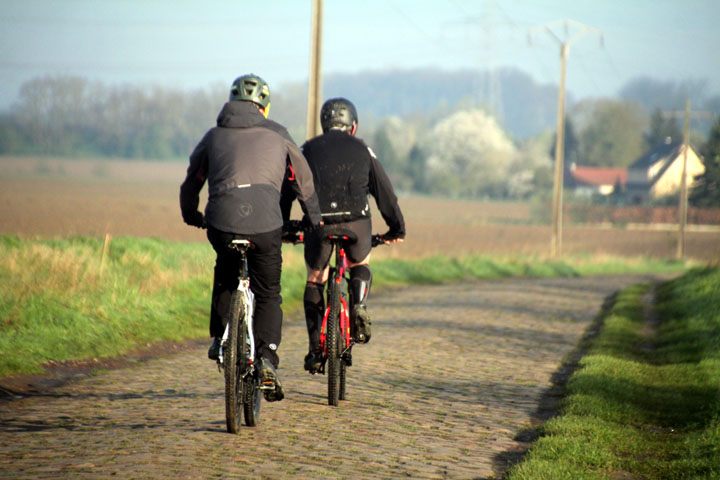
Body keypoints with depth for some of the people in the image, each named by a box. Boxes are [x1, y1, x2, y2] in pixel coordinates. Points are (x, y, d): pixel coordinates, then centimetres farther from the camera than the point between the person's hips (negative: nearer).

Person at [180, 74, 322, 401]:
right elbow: (303, 179, 26)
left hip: (221, 222, 1)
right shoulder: (276, 134, 17)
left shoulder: (214, 136, 19)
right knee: (268, 294, 12)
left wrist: (191, 216, 46)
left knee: (226, 273, 32)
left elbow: (191, 183, 27)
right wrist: (314, 217, 42)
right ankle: (266, 359, -6)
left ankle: (220, 339, 23)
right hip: (265, 223, -1)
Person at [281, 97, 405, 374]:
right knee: (361, 264, 30)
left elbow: (287, 190, 17)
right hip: (356, 221, 0)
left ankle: (315, 349, 14)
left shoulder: (308, 149, 18)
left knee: (315, 279, 19)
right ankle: (359, 307, 2)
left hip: (318, 223, 0)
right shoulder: (362, 151, 18)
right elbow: (384, 191, 21)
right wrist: (397, 228, 31)